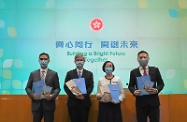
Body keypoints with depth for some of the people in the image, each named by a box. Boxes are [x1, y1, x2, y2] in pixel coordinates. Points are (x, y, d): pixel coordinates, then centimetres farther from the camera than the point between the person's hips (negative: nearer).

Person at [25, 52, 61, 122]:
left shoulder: (54, 74, 5)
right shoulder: (33, 74, 8)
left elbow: (57, 88, 3)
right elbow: (27, 88, 9)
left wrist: (52, 96, -16)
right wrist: (32, 95, -11)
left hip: (49, 104, -1)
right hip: (36, 104, 1)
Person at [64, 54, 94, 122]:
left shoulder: (89, 74, 10)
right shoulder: (70, 73, 8)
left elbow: (91, 87, 1)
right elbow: (66, 87, 0)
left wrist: (84, 95, -15)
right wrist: (74, 95, -14)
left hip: (85, 102, 1)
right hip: (73, 102, 0)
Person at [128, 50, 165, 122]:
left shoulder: (155, 70, 7)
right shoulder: (133, 72, 6)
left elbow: (161, 83, 7)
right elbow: (130, 86, 7)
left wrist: (156, 90, -13)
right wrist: (134, 91, -14)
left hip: (153, 101, 1)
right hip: (140, 102, 0)